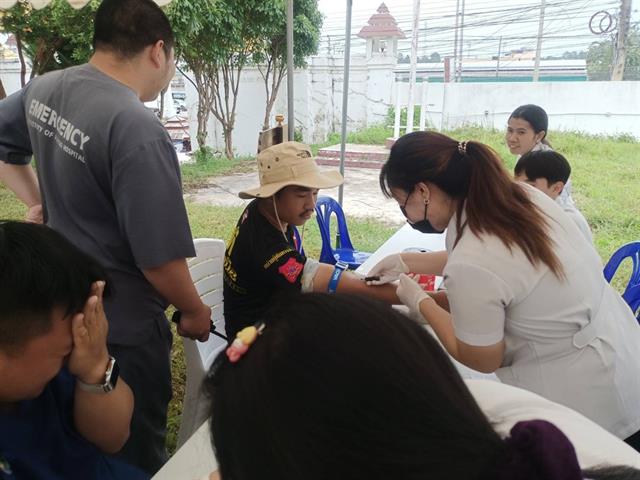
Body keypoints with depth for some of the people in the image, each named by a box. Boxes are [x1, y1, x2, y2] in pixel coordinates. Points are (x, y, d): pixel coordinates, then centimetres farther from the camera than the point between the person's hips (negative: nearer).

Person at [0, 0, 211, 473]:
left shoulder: (43, 88, -2)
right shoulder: (138, 130, -29)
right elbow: (159, 256, -27)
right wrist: (195, 310, -9)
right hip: (121, 323, -8)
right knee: (136, 450, 17)